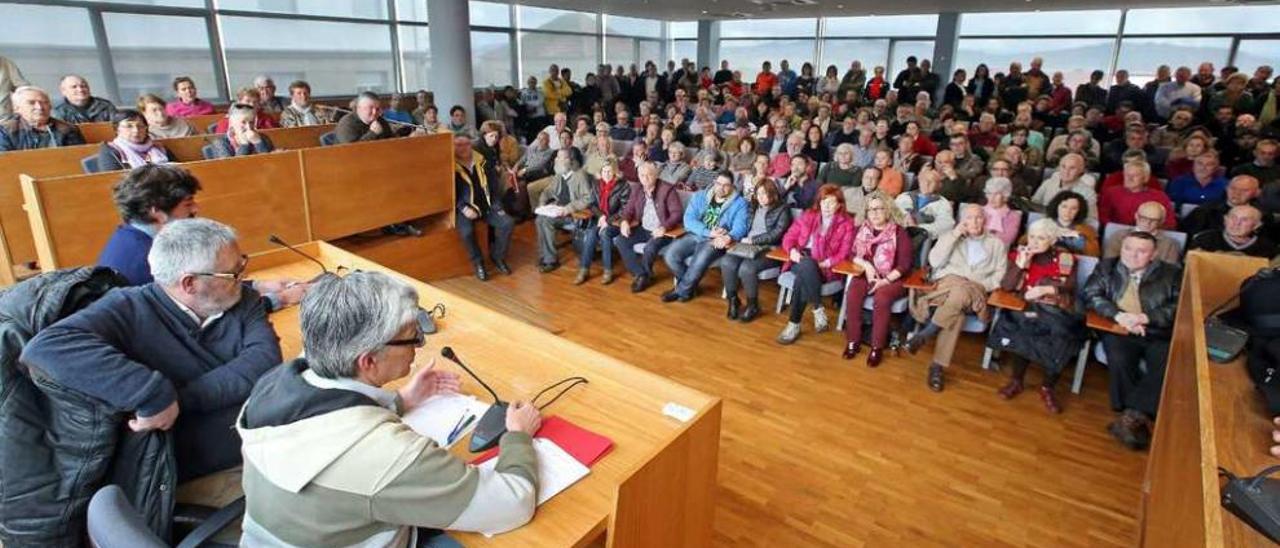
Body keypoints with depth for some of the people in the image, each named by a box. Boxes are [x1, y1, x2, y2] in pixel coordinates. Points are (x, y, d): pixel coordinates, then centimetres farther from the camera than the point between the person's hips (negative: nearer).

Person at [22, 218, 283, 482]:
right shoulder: (131, 310, -6)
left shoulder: (243, 300, 5)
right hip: (195, 477, -3)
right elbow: (45, 347, -21)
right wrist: (154, 395, -30)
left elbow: (265, 357, -10)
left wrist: (182, 399, -21)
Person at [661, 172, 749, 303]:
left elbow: (740, 226, -13)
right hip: (695, 235, 4)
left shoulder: (739, 203, 1)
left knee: (699, 261, -32)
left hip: (716, 242, -4)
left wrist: (728, 237, -37)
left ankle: (682, 290, -6)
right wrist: (709, 232, -18)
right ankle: (690, 285, 4)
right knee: (670, 255, -19)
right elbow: (689, 220, -3)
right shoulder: (699, 196, 9)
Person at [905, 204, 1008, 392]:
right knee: (956, 312, -38)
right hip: (948, 282, 0)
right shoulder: (949, 236, 20)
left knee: (961, 292, -39)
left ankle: (925, 334, -29)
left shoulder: (996, 244, 21)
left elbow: (1001, 275, 11)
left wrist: (981, 285, -8)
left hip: (976, 291, 1)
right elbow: (935, 262, 3)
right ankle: (937, 366, -32)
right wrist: (954, 235, -1)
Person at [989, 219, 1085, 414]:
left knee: (1062, 336, -29)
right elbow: (1006, 286, -5)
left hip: (1056, 310, 0)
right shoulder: (1019, 253, 4)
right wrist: (1020, 265, -16)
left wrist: (1047, 289, -18)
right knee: (1020, 330, -32)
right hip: (1025, 308, 0)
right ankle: (1017, 380, -7)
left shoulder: (1065, 258, 3)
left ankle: (1047, 387, -6)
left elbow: (1070, 290, -2)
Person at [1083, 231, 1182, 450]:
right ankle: (1138, 418, -19)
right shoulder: (1106, 267, 13)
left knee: (1168, 366, -29)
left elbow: (1178, 307, -1)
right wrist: (1119, 315, -15)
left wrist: (1146, 317, -17)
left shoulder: (1171, 274, 11)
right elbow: (1091, 295, 1)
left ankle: (1131, 416, -26)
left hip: (1159, 335, 0)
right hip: (1119, 331, 0)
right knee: (1119, 360, -31)